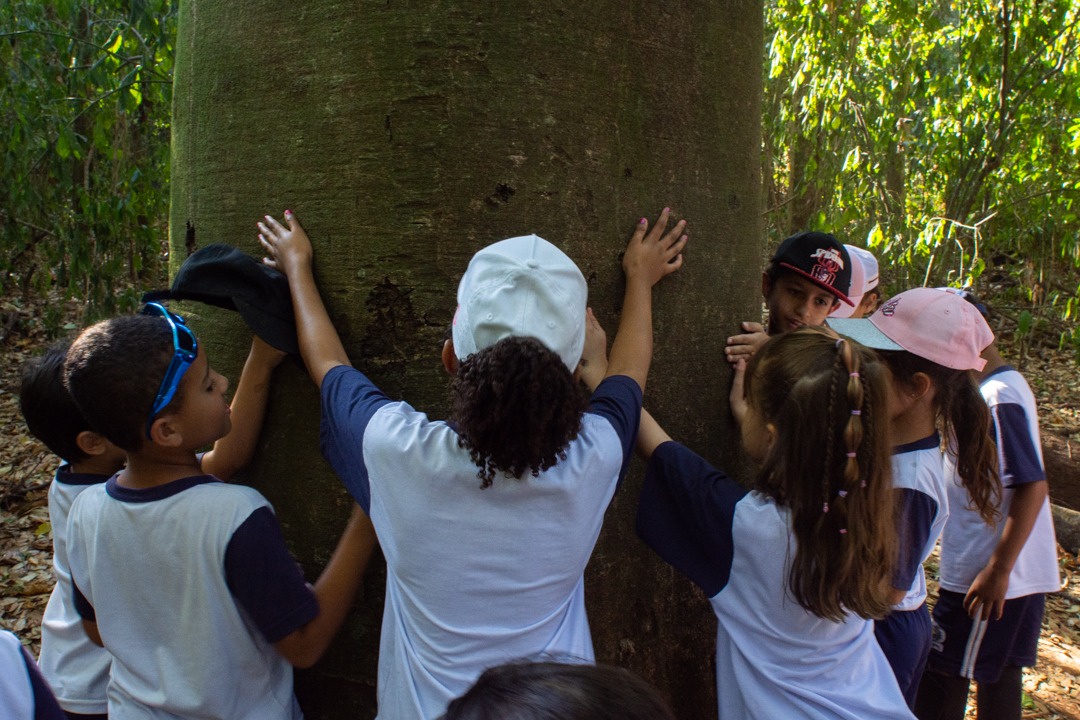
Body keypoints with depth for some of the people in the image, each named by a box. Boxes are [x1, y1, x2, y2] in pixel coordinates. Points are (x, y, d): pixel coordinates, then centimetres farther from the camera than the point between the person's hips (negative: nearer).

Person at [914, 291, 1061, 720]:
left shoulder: (998, 398, -20)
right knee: (998, 676, 18)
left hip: (986, 576, -9)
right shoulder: (997, 387, 9)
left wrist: (998, 570, -22)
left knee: (942, 677, 3)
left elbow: (1033, 488, -24)